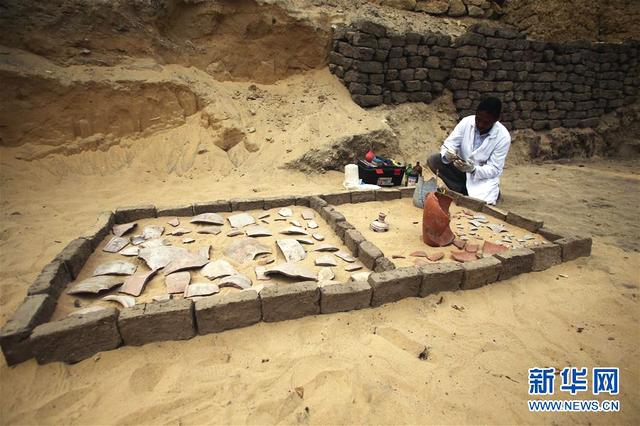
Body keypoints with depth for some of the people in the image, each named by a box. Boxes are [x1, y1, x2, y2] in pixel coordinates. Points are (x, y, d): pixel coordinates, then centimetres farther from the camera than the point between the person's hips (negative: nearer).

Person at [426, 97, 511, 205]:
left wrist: (473, 169, -38)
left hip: (484, 176, -3)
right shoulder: (466, 122, -12)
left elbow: (494, 169, -18)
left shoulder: (503, 137, -19)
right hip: (460, 167, 4)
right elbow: (448, 144, -11)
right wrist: (447, 154, -37)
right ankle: (463, 191, -11)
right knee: (433, 160, -21)